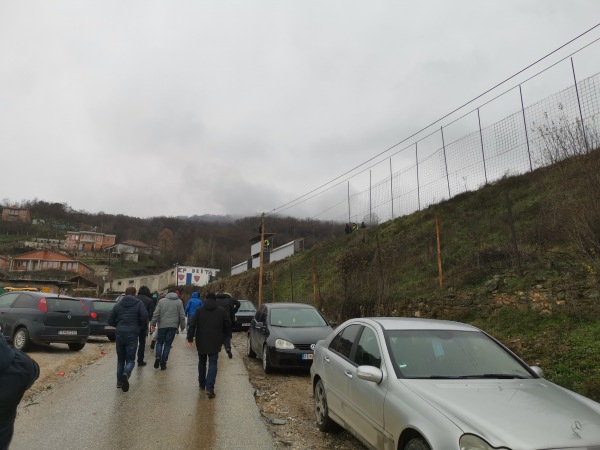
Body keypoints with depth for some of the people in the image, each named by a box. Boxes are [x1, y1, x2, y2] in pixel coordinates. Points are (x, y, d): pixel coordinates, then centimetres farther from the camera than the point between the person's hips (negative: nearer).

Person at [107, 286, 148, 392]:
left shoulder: (118, 305, 9)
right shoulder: (139, 304, 1)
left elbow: (110, 320, 8)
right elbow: (145, 317, -10)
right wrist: (140, 327, 7)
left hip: (119, 334, 3)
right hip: (132, 334, -3)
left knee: (120, 359, 17)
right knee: (130, 359, 3)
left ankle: (119, 381, 16)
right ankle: (126, 374, -25)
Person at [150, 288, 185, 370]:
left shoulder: (161, 301, 4)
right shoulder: (179, 302, 4)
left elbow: (156, 314, -2)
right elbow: (182, 316, 2)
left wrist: (153, 324, 1)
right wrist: (182, 326, 10)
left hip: (162, 325, 0)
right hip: (173, 326, 0)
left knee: (159, 342, 16)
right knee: (168, 344, 7)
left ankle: (158, 357, -7)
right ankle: (163, 363, 6)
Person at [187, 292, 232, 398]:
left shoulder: (199, 311, 1)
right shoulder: (222, 311, 4)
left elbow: (192, 325, -6)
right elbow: (228, 325, 7)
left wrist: (190, 339, -3)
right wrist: (223, 338, 17)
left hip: (201, 343, 1)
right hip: (215, 343, -1)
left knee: (202, 362, 19)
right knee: (213, 363, -1)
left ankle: (202, 385, 29)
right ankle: (209, 387, -14)